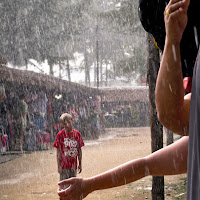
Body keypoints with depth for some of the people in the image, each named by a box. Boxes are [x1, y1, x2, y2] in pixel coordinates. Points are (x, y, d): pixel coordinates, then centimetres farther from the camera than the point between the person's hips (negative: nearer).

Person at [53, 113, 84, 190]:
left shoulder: (77, 134, 3)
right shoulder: (60, 135, -7)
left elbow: (79, 150, 8)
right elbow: (59, 151, -5)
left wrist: (80, 164, 8)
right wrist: (59, 166, -8)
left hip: (74, 165, 4)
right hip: (64, 165, -4)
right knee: (64, 187, -3)